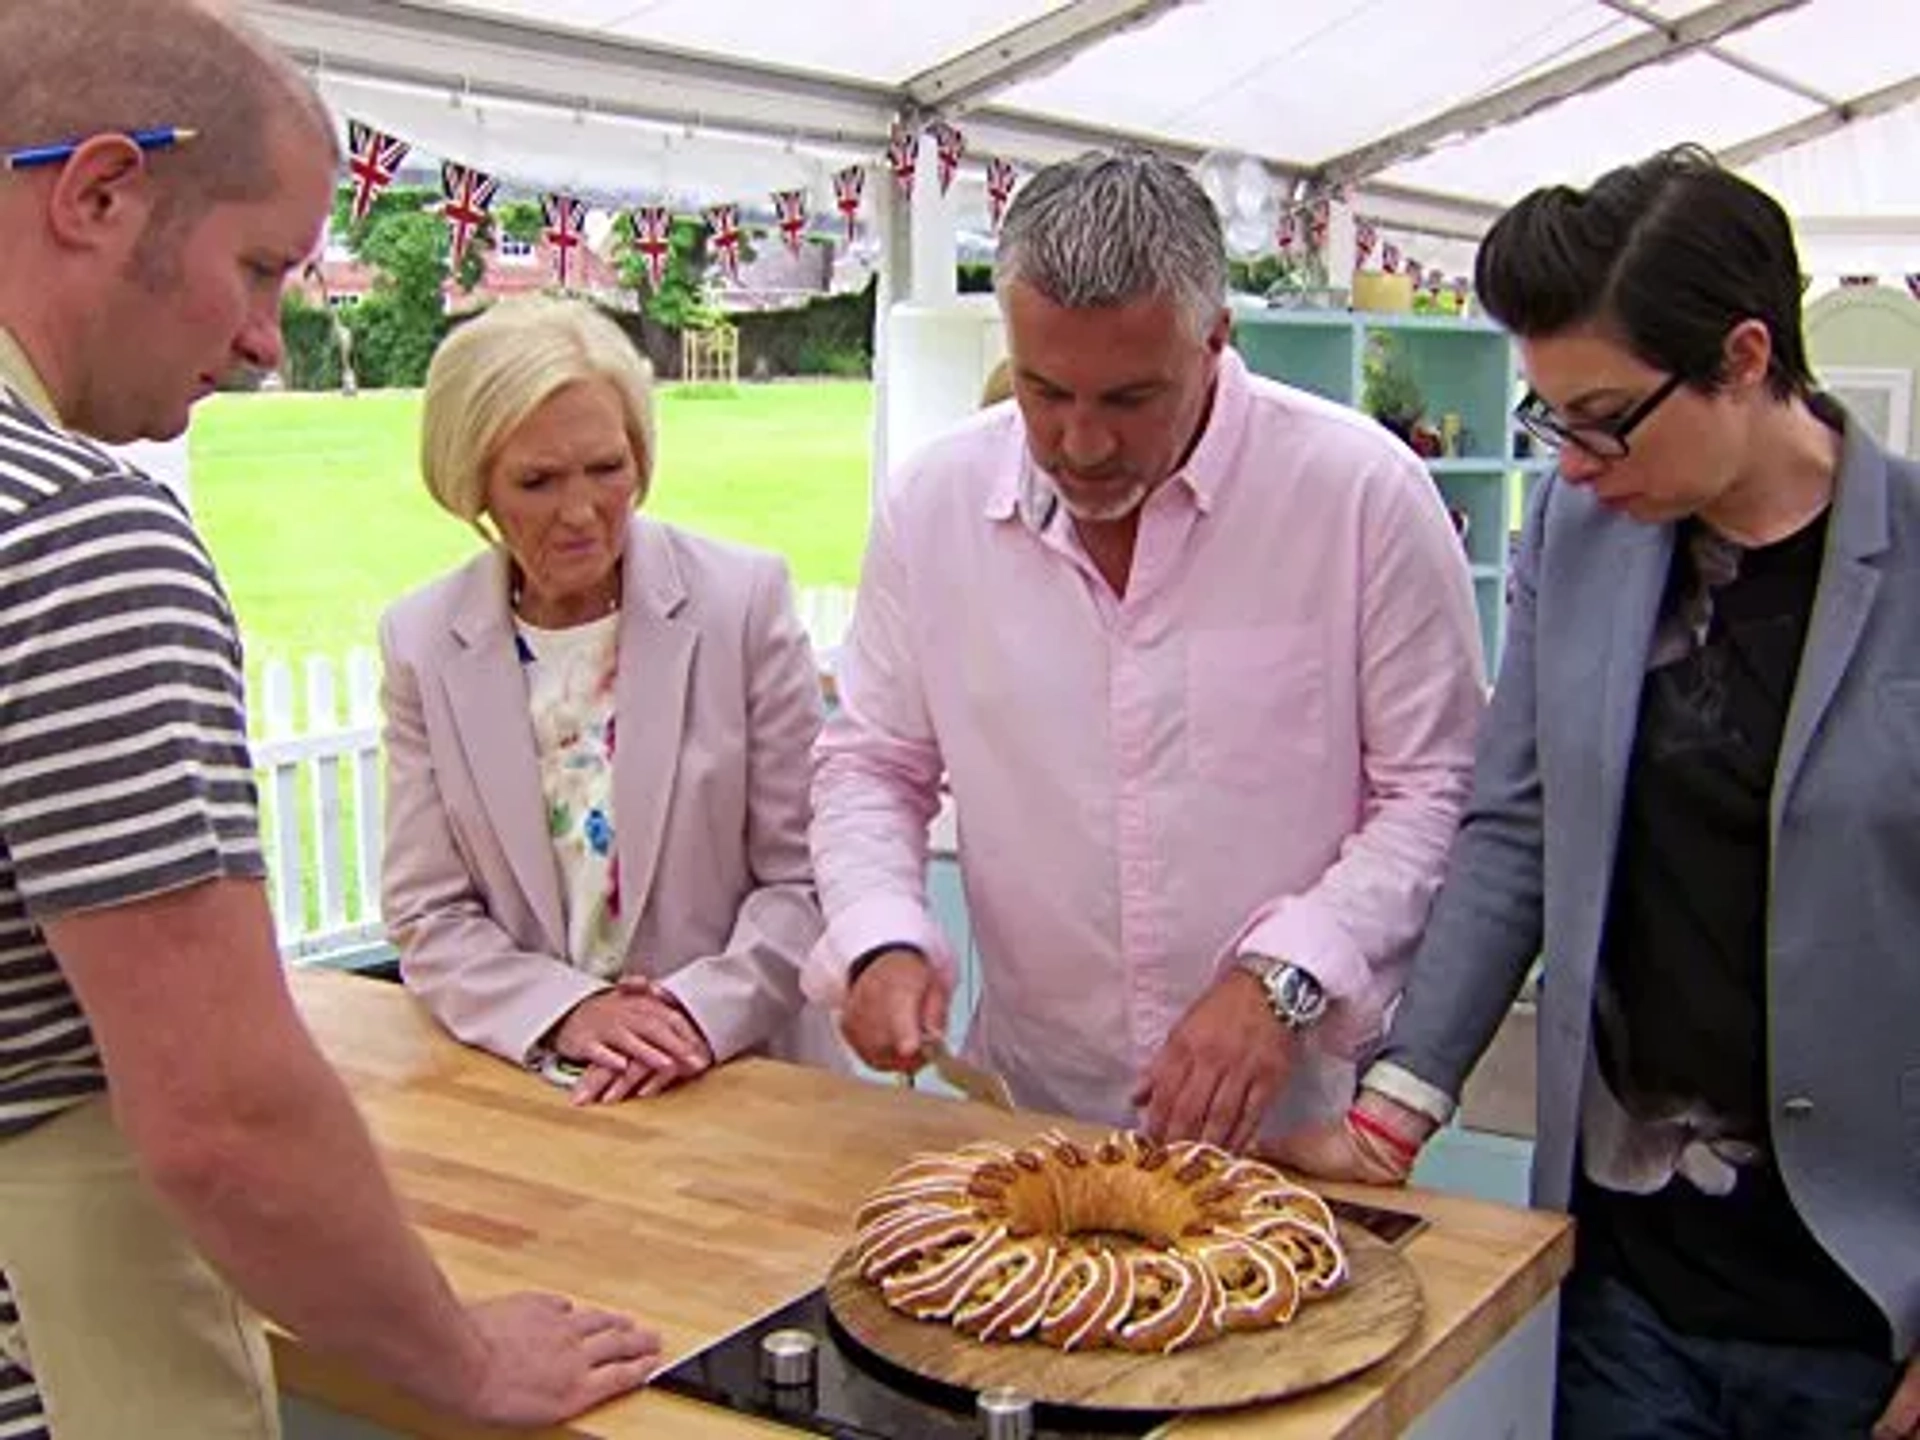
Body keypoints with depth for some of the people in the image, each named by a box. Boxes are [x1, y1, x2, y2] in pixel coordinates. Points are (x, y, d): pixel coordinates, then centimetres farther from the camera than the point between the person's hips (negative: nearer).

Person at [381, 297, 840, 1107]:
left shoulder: (745, 599, -2)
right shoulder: (422, 644, 3)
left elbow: (804, 877, 0)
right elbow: (426, 917, 4)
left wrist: (703, 1010, -14)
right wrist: (564, 1011, -11)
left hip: (744, 1067, -2)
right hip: (522, 1084, 2)